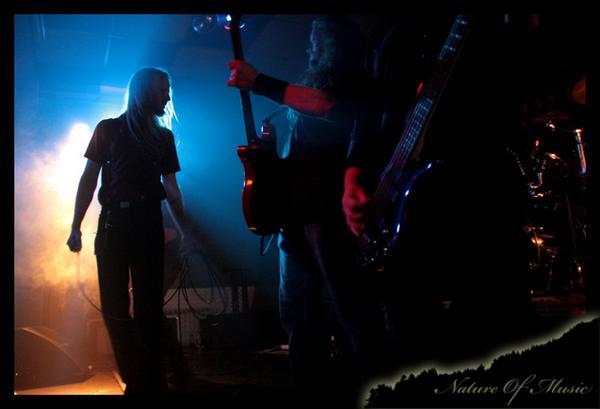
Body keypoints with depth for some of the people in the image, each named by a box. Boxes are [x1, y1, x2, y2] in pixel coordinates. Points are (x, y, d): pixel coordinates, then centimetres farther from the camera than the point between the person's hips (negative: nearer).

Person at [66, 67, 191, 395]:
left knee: (148, 306, 0)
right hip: (113, 223, -1)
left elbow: (171, 187, 15)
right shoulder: (108, 129, 8)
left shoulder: (164, 136, 14)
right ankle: (136, 379, 10)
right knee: (114, 306, -1)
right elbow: (89, 179, 4)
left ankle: (147, 383, 6)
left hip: (149, 224, 1)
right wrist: (76, 226, -4)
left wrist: (186, 230, 8)